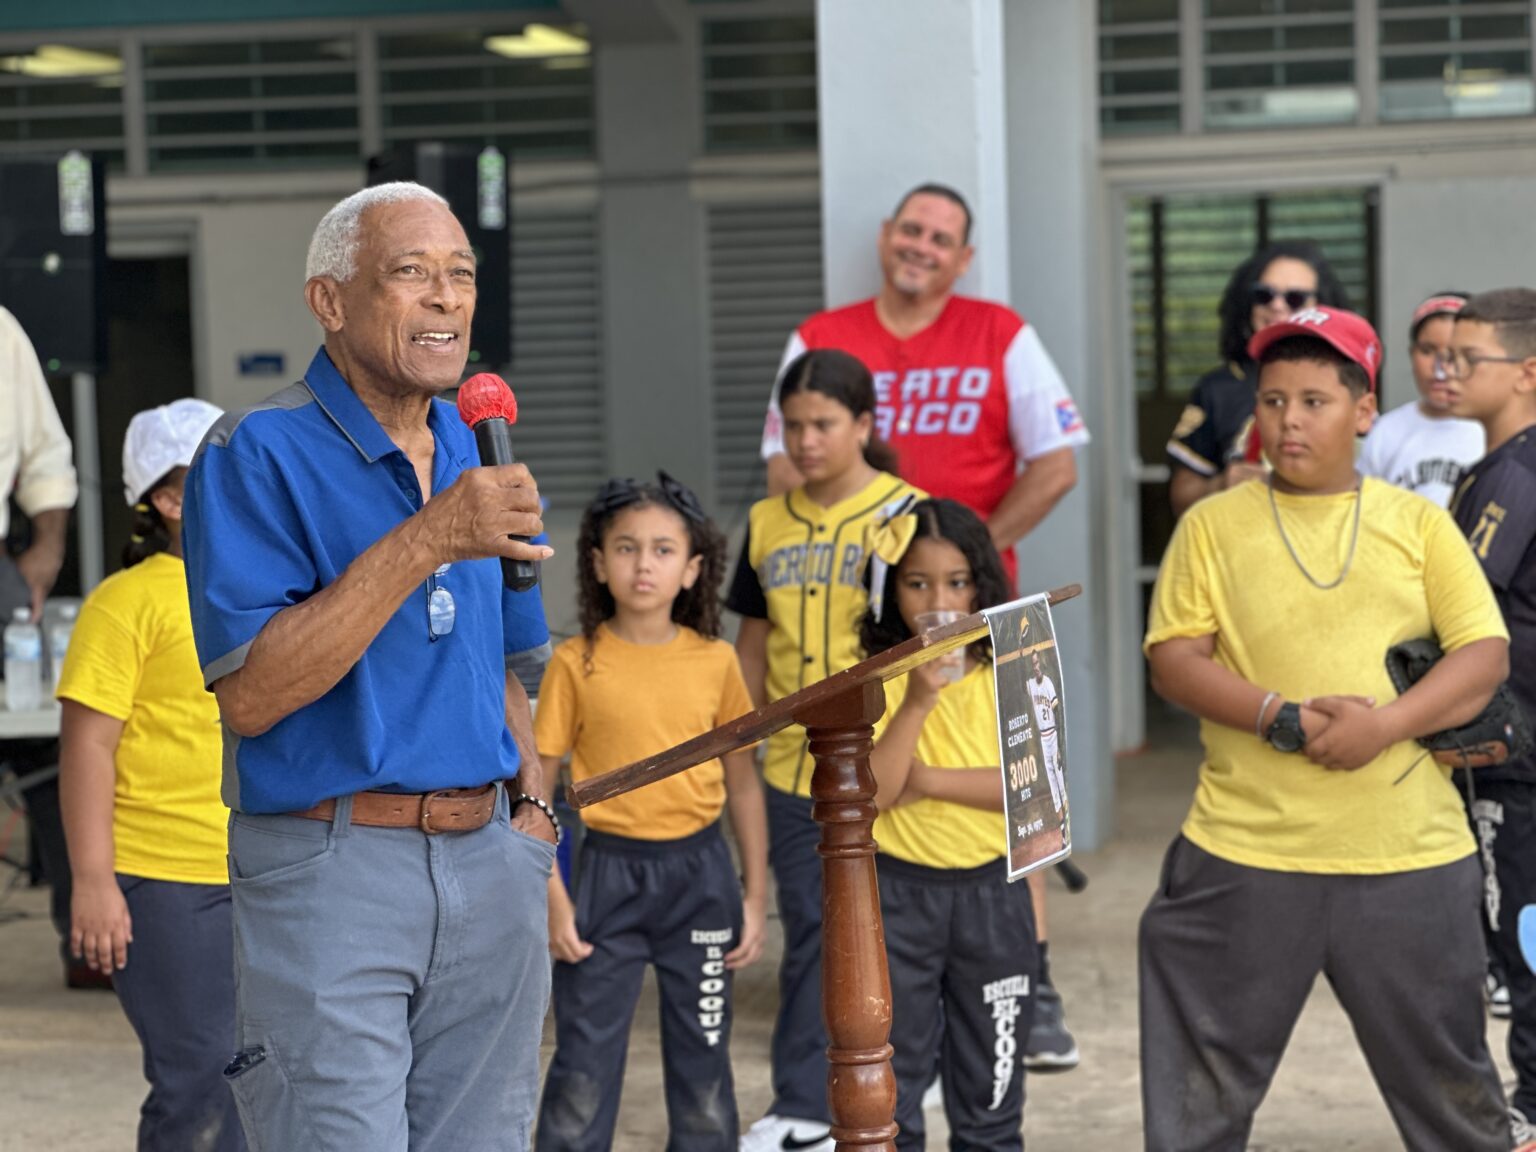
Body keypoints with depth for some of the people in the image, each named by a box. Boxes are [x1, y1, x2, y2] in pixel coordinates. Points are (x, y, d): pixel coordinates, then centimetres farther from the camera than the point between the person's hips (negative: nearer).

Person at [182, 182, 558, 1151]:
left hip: (490, 863, 6)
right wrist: (426, 542, -22)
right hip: (334, 863, -6)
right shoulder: (259, 455, -8)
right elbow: (248, 695, -18)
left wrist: (532, 801, 8)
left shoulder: (474, 459, 14)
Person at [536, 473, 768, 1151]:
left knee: (702, 1057, 11)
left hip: (700, 872, 2)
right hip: (610, 871, -2)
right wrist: (552, 899, -9)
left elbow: (742, 783, 7)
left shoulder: (715, 662, 0)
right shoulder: (577, 663, -6)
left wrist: (755, 897, 6)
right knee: (585, 1060, 2)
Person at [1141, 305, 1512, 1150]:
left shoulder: (1418, 524, 6)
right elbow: (1174, 659, -2)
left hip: (1409, 855, 1)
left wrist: (1386, 724, -17)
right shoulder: (1213, 525, 4)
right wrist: (1283, 717, -17)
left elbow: (1485, 656, 0)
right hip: (1245, 854, 0)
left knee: (1446, 1072, 12)